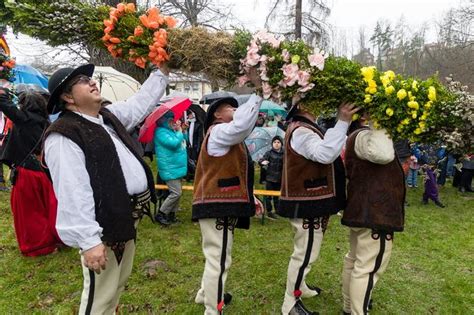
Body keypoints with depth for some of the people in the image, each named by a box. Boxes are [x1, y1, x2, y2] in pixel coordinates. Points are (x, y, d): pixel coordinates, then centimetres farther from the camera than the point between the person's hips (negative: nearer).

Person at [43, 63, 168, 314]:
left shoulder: (108, 116, 11)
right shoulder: (63, 135, -17)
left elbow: (141, 102, 24)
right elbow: (72, 193, -24)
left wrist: (162, 72, 20)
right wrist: (88, 241, -26)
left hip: (128, 216, 9)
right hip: (105, 224, -9)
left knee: (119, 282, 25)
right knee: (100, 295, 6)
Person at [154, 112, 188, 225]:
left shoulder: (171, 130, 13)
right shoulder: (161, 132, -15)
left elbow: (183, 141, 22)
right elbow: (174, 143, -25)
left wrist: (181, 130, 6)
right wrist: (179, 131, -10)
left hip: (177, 166, 9)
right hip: (170, 168, -9)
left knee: (177, 192, 12)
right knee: (176, 193, -11)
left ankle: (171, 214, 22)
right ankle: (160, 214, 2)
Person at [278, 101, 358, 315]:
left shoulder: (305, 129, 16)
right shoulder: (300, 132, -21)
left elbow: (323, 153, 21)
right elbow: (325, 154, -36)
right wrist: (343, 122, -36)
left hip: (310, 201, 11)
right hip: (307, 203, -11)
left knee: (306, 250, 24)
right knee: (305, 253, -2)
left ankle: (300, 287, 41)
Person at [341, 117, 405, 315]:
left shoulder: (362, 135, 18)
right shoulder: (364, 136, -16)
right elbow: (384, 155, -38)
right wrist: (380, 128, -21)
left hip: (362, 210, 12)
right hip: (375, 213, -12)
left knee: (354, 260, 20)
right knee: (368, 267, -4)